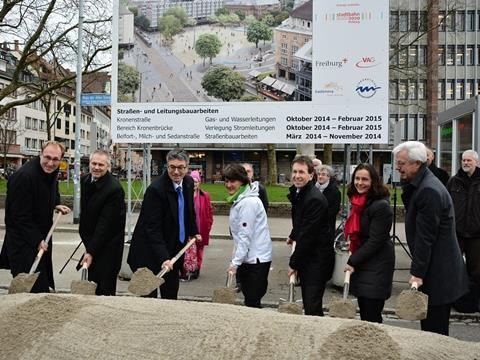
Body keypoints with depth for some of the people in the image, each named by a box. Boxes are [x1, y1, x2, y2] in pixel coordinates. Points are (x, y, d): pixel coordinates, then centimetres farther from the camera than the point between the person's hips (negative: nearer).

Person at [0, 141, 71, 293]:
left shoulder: (52, 171, 2)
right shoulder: (24, 176, -24)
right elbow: (20, 216, -21)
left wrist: (56, 205, 4)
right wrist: (37, 240, -20)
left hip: (42, 235, 8)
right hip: (23, 239, -8)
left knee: (44, 281, 15)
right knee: (33, 287, -8)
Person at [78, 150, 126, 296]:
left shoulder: (114, 189, -24)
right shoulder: (85, 180, 2)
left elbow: (105, 223, -25)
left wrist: (91, 252, -25)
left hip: (108, 245, -8)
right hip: (92, 240, 8)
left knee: (104, 290, -2)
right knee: (91, 283, 17)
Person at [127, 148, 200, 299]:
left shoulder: (189, 182, 0)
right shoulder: (155, 189, -23)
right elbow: (153, 228, -26)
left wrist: (193, 231, 21)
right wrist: (163, 258, -31)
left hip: (175, 248, 7)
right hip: (150, 251, -7)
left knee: (171, 294, 16)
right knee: (149, 295, -1)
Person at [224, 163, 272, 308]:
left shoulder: (248, 202, -18)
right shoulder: (239, 200, 12)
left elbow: (245, 236, -20)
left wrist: (235, 262, -19)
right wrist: (236, 254, 13)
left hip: (256, 259, -9)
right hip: (247, 258, 9)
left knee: (252, 301, -4)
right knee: (249, 299, 15)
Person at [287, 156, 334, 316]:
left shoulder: (315, 199, -22)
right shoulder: (298, 192, 8)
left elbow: (308, 235, -22)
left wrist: (293, 263, -15)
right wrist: (293, 236, 36)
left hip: (317, 259, -9)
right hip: (306, 256, 9)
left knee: (312, 306, -8)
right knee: (307, 302, 17)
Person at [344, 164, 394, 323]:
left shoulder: (381, 206, -18)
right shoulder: (359, 202, 8)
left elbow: (375, 241, -19)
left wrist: (353, 262, -15)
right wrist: (353, 260, 8)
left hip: (376, 266, -8)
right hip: (361, 263, 8)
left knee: (372, 316, -2)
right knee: (364, 314, 15)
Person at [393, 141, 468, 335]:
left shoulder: (429, 191, -20)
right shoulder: (419, 184, 12)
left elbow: (425, 237, -22)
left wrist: (417, 272, -20)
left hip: (438, 273, -10)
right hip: (435, 270, 10)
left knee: (435, 328, -1)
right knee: (429, 325, 17)